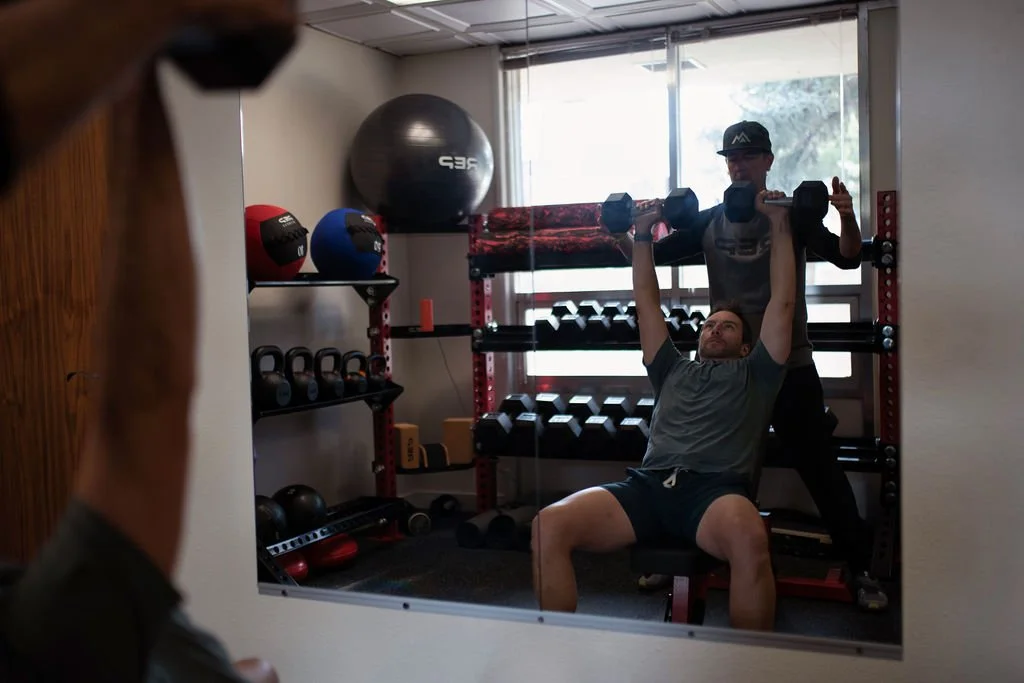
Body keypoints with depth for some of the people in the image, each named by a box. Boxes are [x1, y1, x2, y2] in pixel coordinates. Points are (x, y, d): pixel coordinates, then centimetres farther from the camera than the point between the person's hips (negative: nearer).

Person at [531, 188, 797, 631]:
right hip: (649, 484, 3)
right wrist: (642, 235, 35)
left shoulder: (754, 374, 27)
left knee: (749, 539, -41)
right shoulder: (673, 370, 34)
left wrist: (780, 227, 22)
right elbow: (646, 302, 36)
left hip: (717, 488, -3)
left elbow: (782, 303, 22)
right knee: (549, 526, -23)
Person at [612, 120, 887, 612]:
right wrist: (621, 236, -15)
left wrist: (847, 218, -32)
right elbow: (654, 256, 5)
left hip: (788, 366, -3)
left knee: (820, 468, 2)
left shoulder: (793, 215, -3)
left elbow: (847, 258, -12)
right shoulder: (710, 221, 5)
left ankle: (860, 569, 15)